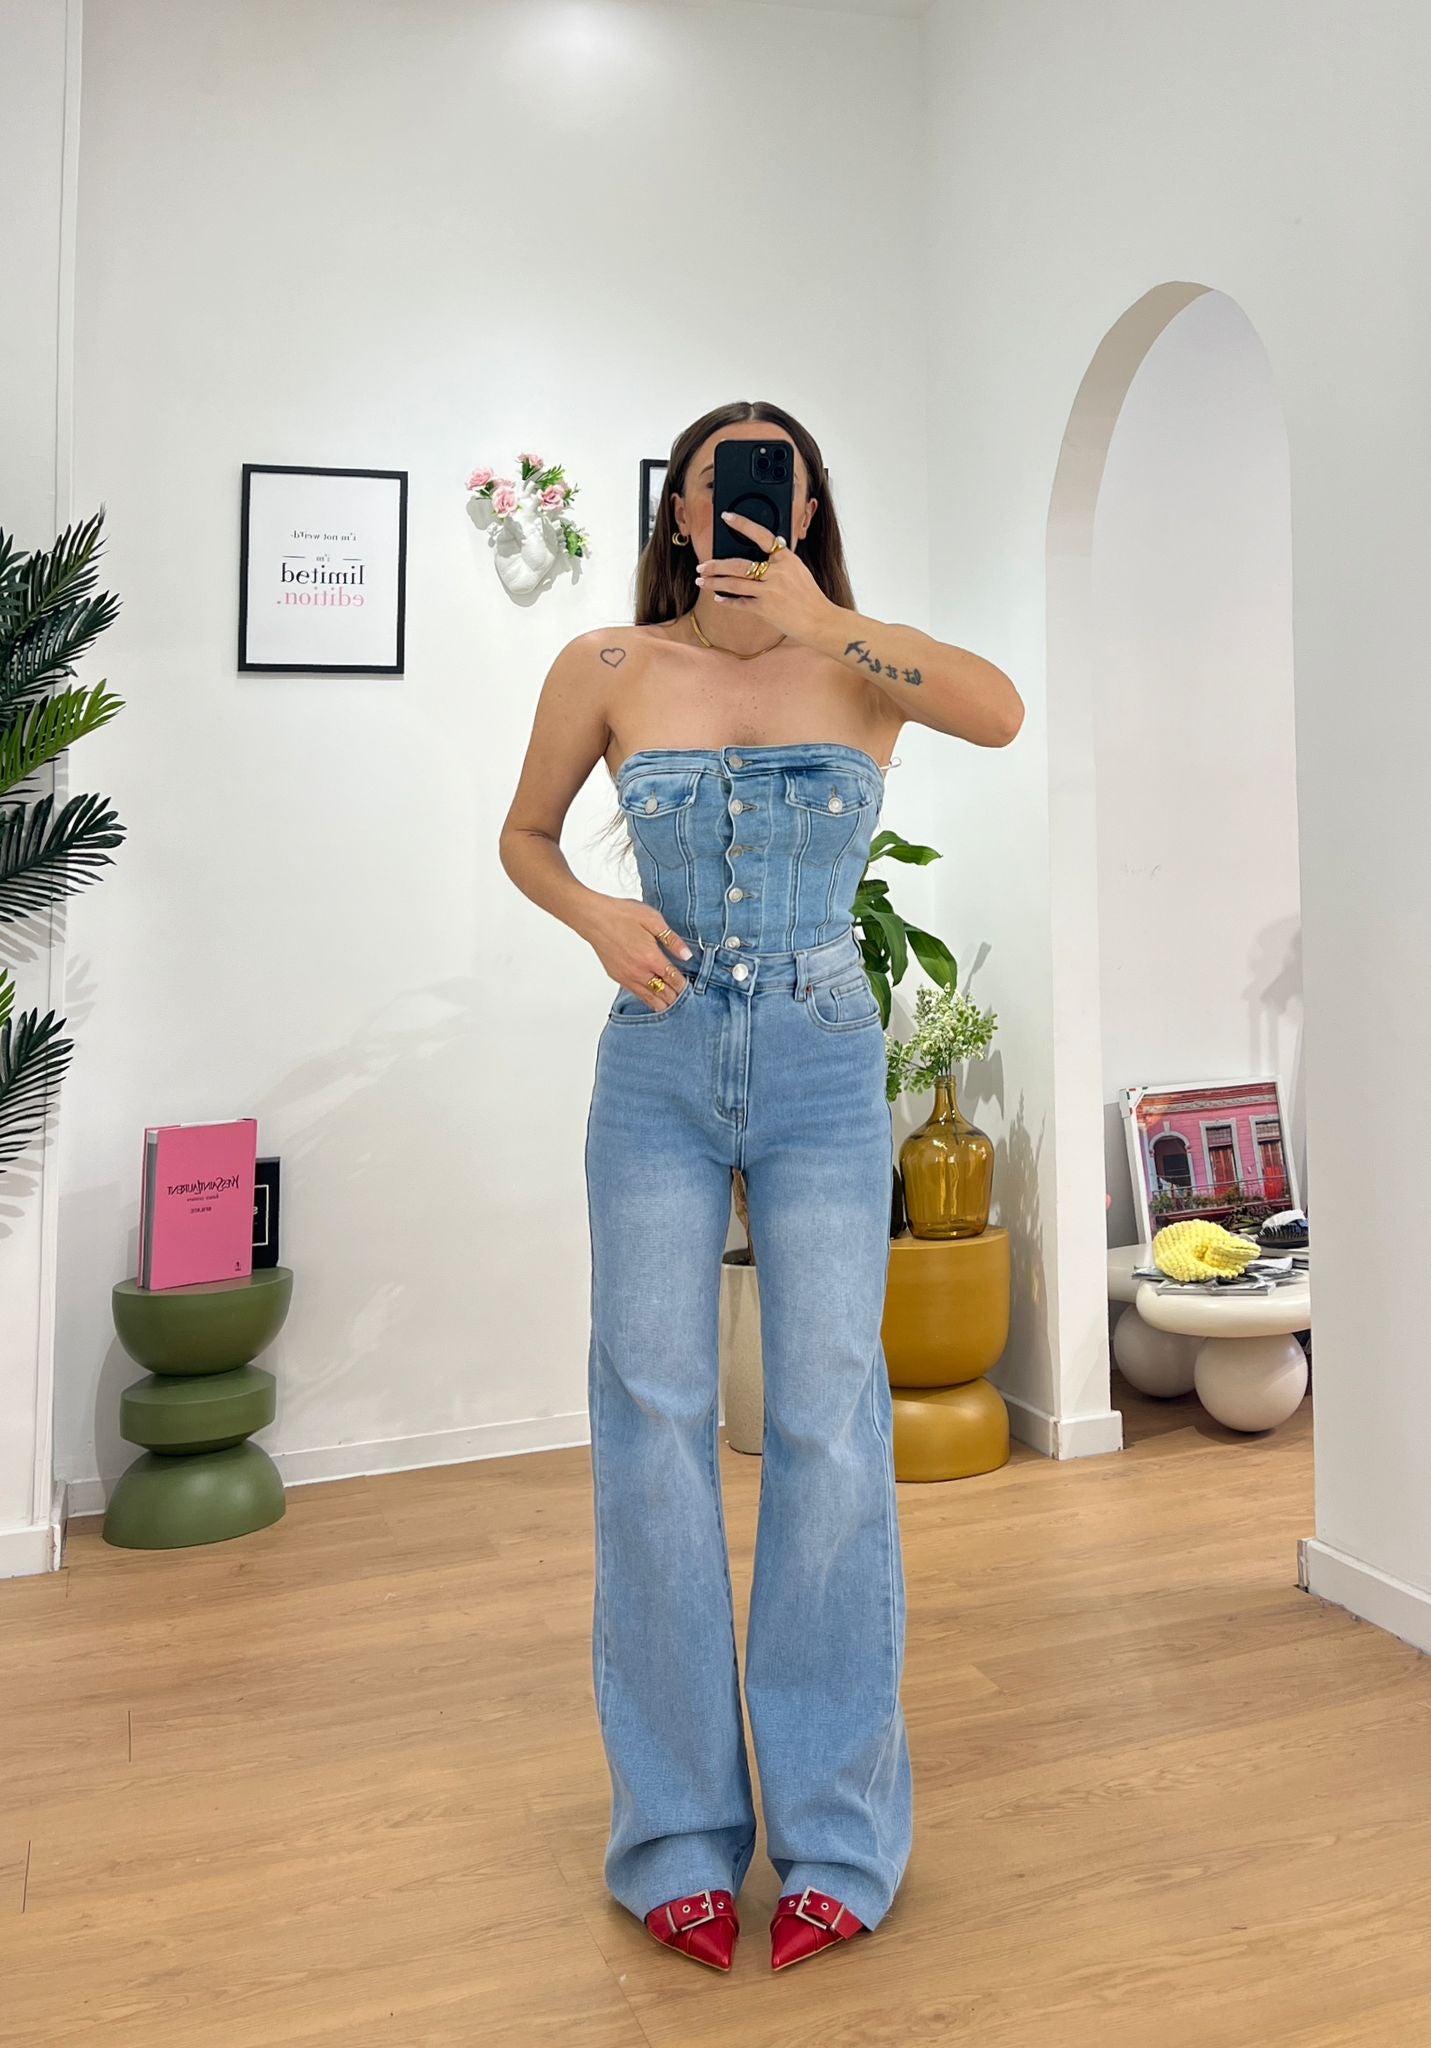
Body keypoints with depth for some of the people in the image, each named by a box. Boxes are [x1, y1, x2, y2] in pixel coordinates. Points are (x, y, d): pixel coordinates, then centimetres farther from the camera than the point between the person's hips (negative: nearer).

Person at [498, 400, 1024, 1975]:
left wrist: (825, 622, -20)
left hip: (824, 1072, -1)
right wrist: (598, 918, -3)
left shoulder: (860, 664, 2)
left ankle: (835, 1835, 19)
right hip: (658, 1065, 1)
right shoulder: (607, 669, 5)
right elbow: (523, 836, 16)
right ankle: (681, 1837, 20)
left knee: (829, 1426, 0)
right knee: (652, 1424, 3)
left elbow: (1001, 714, -18)